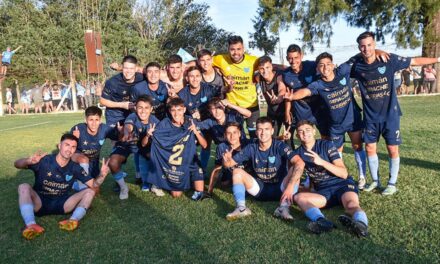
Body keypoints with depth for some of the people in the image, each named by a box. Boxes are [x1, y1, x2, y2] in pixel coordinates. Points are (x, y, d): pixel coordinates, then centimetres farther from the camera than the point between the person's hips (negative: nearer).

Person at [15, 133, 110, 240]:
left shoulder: (75, 168, -1)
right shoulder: (44, 161, -9)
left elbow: (93, 184, -4)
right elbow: (17, 164, -16)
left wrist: (102, 175, -27)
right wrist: (29, 161, -40)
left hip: (61, 204, 2)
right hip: (39, 203, -2)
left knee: (90, 192, -13)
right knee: (24, 187, -29)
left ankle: (73, 220, -41)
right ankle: (31, 225, -49)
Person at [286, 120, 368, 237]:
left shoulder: (326, 145, 0)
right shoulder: (298, 153, 9)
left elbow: (344, 174, -6)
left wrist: (322, 162, -19)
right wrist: (290, 187, -33)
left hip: (343, 184, -2)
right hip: (323, 192, 3)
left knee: (351, 204, -34)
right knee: (298, 197, -25)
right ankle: (321, 221, -51)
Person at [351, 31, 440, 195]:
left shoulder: (389, 59, -11)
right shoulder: (357, 65, -6)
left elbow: (414, 61, 0)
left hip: (390, 114, -2)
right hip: (370, 116, 2)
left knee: (392, 149, 2)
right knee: (370, 148, 6)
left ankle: (392, 183, 17)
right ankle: (375, 181, 23)